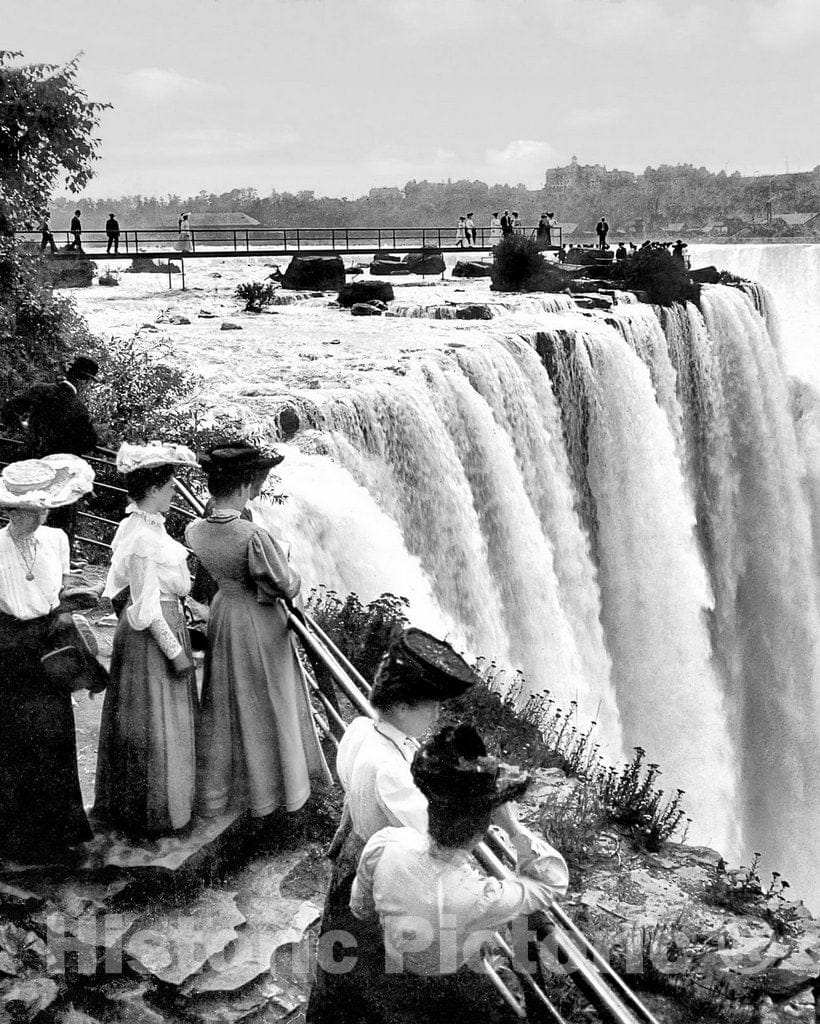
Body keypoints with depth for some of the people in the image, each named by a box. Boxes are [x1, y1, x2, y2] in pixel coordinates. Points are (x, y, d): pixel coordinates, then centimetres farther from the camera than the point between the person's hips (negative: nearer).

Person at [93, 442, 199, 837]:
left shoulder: (138, 525, 5)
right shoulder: (144, 538, -26)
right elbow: (148, 610, -24)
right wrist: (175, 652, -18)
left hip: (163, 623, 10)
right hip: (154, 633, -10)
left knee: (150, 719, 21)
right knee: (155, 723, 4)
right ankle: (156, 812, 18)